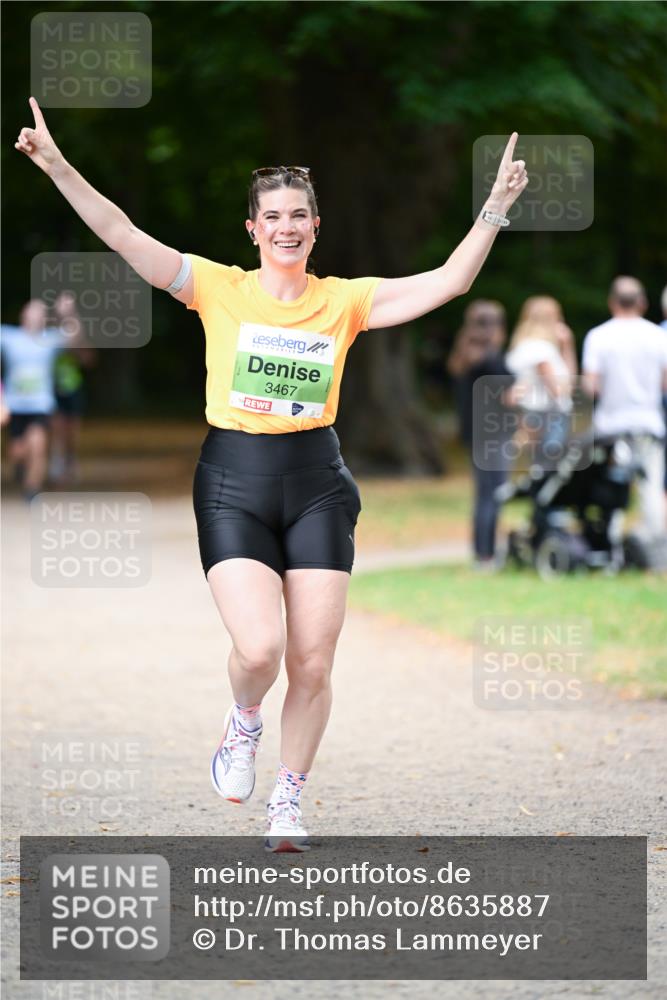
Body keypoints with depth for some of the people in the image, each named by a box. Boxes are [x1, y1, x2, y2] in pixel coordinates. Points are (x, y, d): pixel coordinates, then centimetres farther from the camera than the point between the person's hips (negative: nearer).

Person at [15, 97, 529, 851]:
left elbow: (449, 281, -1)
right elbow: (122, 236, -6)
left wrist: (495, 209, -9)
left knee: (313, 663, 0)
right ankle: (242, 724, 18)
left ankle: (286, 807, 20)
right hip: (233, 484, -2)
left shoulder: (345, 300, 4)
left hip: (316, 485, 2)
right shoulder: (219, 289, 0)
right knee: (259, 648, -19)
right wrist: (58, 167, -14)